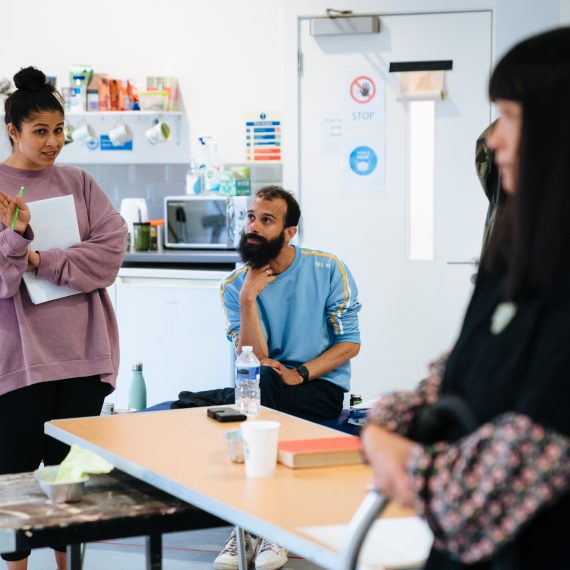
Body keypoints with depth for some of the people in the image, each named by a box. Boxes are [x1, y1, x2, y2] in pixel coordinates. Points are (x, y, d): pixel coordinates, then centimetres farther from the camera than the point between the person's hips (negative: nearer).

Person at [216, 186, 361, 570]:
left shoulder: (327, 270, -2)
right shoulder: (234, 286, 2)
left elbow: (350, 344, -3)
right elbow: (253, 359, -9)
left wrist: (300, 374, -16)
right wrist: (248, 298, -19)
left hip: (322, 388, -2)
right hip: (264, 393, 2)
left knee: (257, 387, -31)